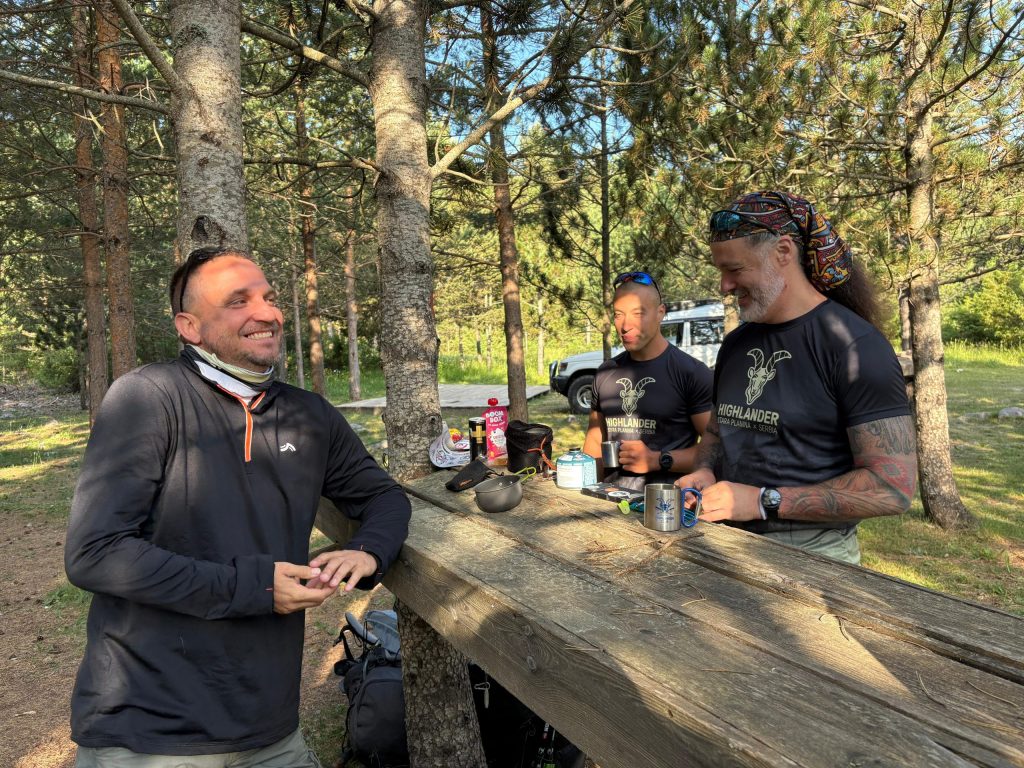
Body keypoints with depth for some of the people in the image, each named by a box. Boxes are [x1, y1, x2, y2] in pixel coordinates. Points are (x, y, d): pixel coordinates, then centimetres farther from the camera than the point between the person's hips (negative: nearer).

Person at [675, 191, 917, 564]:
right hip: (728, 544, 5)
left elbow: (894, 487, -16)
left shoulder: (855, 346, -12)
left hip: (812, 556, -4)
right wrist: (704, 472, -1)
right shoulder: (735, 344, 9)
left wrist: (764, 501, -19)